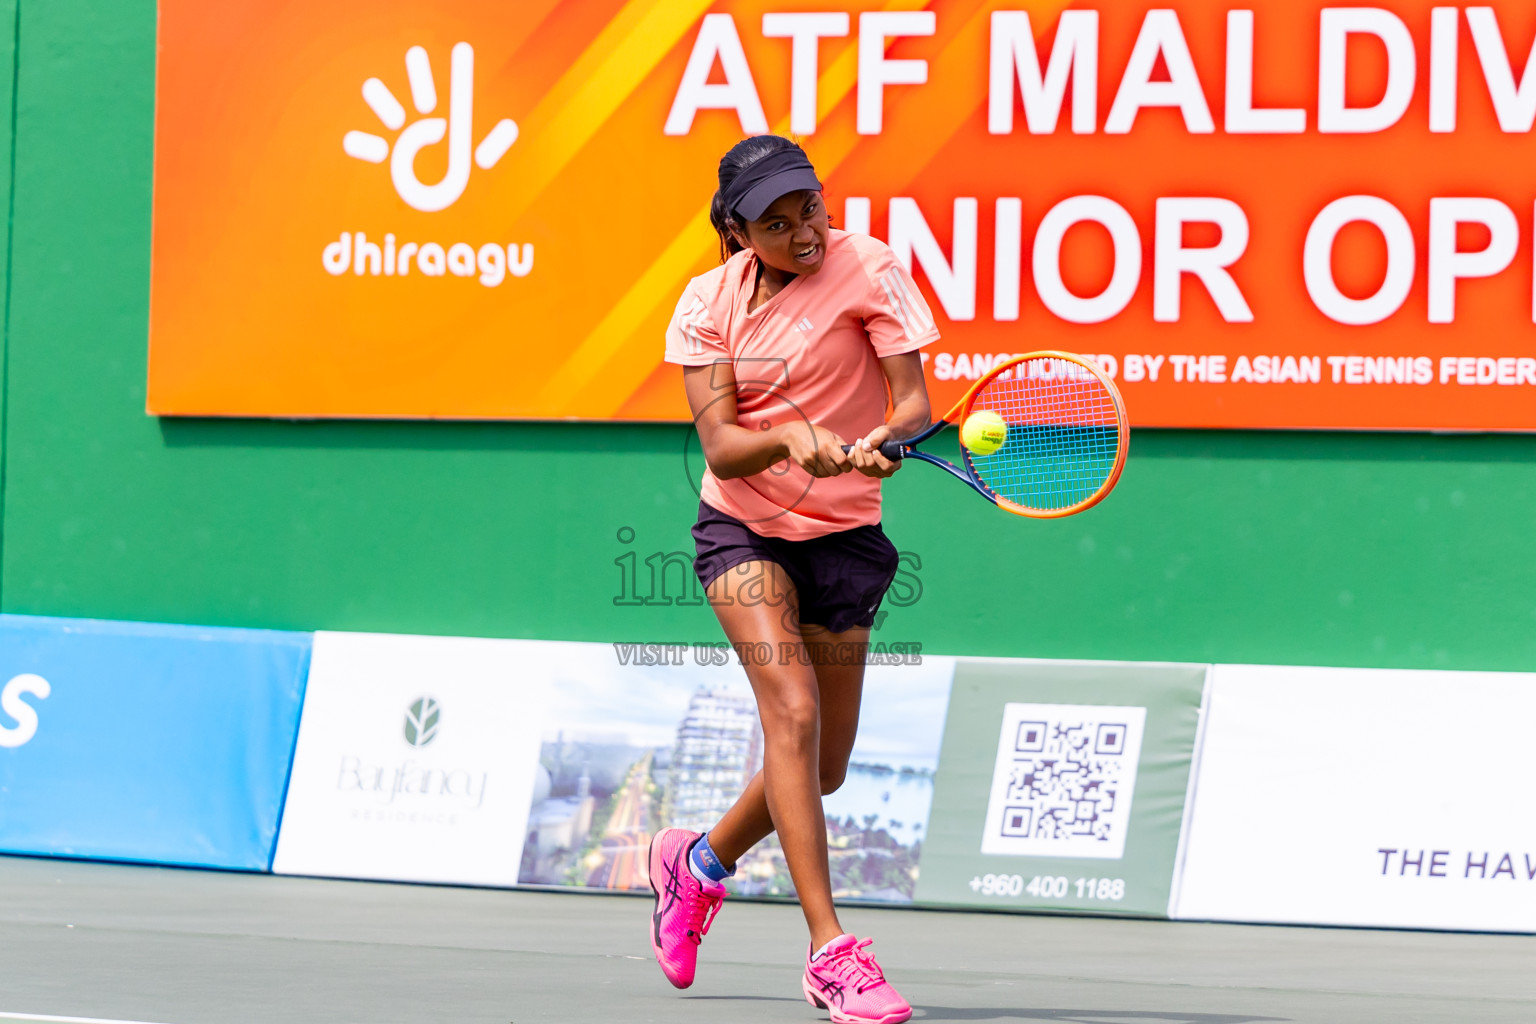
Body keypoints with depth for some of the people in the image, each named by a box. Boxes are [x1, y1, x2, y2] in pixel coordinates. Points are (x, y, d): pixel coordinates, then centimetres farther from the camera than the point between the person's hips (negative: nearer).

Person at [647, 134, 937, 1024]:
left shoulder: (866, 269, -11)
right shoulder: (711, 301, -6)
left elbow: (913, 400, -18)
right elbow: (721, 447, -13)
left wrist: (884, 438, -40)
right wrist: (789, 440, -33)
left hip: (844, 535, 1)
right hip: (745, 528, -1)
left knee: (823, 770, 7)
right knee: (793, 712, -23)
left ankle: (701, 862, 38)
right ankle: (832, 951, -25)